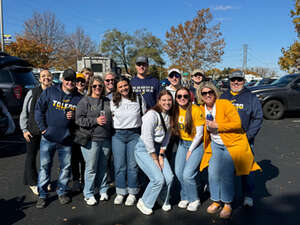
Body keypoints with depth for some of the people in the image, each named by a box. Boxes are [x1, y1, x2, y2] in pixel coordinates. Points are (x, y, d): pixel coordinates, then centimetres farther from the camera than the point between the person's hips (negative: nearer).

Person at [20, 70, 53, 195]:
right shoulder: (32, 93, -4)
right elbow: (24, 112, 1)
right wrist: (24, 129, -3)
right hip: (33, 131, -1)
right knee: (31, 157, 9)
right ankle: (32, 183, 25)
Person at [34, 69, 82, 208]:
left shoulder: (78, 98, 5)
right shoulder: (50, 92, 0)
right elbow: (38, 109, 1)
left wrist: (74, 116, -9)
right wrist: (43, 128, -5)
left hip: (66, 139, 2)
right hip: (48, 138, -1)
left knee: (66, 166, 9)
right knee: (44, 166, 5)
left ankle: (62, 192, 28)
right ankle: (42, 195, 19)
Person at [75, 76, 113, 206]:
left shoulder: (107, 101, 14)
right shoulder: (84, 101, 0)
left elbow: (111, 117, 24)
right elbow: (79, 119, -8)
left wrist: (108, 121, 3)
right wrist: (95, 121, -16)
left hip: (106, 139, 5)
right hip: (90, 139, -4)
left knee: (103, 166, 13)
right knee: (91, 167, -2)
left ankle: (103, 190, 28)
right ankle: (88, 194, 13)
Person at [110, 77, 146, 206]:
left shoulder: (139, 99, 3)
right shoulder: (113, 102, 5)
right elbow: (110, 118, 17)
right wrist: (113, 129, 5)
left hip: (134, 134, -1)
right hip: (118, 135, 1)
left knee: (133, 165, 2)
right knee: (119, 165, 4)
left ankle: (132, 193, 17)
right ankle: (120, 192, 19)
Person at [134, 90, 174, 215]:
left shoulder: (170, 116, 4)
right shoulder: (152, 114, -19)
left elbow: (166, 137, 8)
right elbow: (147, 138, -20)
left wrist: (161, 155, 0)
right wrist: (155, 159, -14)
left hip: (157, 149, 7)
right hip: (144, 149, -7)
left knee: (169, 177, -5)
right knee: (158, 179, -15)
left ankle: (163, 201, 24)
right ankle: (144, 203, 10)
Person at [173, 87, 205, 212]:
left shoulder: (195, 110, -20)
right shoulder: (175, 110, -3)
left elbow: (199, 134, -15)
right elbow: (173, 129, 9)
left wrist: (190, 151, -9)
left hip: (196, 144, -5)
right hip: (182, 143, 5)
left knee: (187, 174, -11)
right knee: (178, 172, 0)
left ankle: (194, 200, 14)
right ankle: (185, 197, 23)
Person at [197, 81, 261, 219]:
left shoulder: (225, 104, -15)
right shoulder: (202, 109, 3)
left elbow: (237, 123, -19)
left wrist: (217, 125, -23)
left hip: (232, 144, -5)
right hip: (215, 145, 5)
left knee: (227, 174, -7)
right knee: (213, 173, 1)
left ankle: (227, 205, 13)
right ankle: (216, 202, 20)